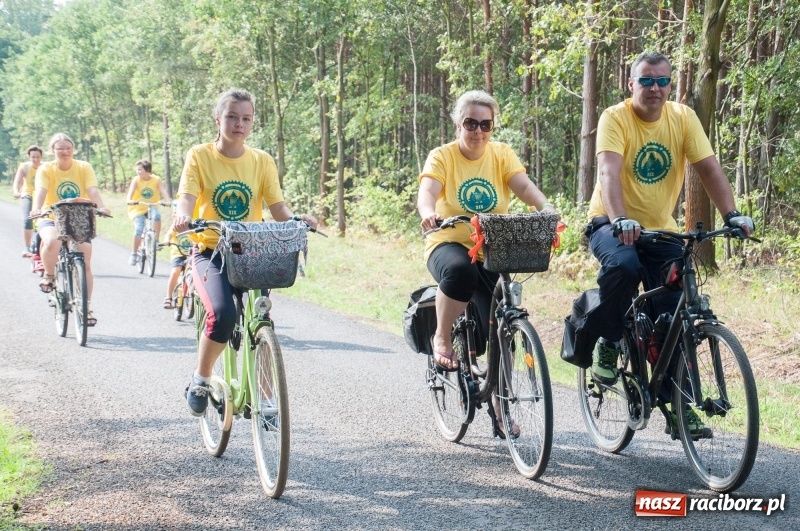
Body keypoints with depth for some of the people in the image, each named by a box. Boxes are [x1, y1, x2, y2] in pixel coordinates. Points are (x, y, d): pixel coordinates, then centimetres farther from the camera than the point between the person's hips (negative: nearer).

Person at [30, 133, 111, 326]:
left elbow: (93, 190, -18)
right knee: (52, 241, -35)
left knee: (85, 264, -8)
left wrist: (101, 207, -38)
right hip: (52, 218, -1)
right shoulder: (46, 169, -7)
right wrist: (36, 209, -44)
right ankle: (49, 276, -7)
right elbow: (41, 191, -24)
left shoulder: (84, 167, -5)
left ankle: (87, 307, 3)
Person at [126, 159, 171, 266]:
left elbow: (163, 191, -17)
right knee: (138, 230, -18)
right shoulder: (136, 180, -8)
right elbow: (131, 191, -22)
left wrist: (168, 201, -37)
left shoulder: (156, 180, -6)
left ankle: (156, 241, -19)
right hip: (138, 208, 0)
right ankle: (134, 254, 2)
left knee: (157, 215, -34)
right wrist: (129, 201, -43)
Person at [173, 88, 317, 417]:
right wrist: (184, 217, -38)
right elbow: (187, 197, -15)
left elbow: (278, 207, -1)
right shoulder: (200, 156, -2)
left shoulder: (262, 161, 5)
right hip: (210, 251, -3)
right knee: (223, 313, -28)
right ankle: (201, 379, -3)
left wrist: (296, 220, -23)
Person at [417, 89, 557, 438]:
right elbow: (427, 191, -21)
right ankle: (442, 339, -15)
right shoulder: (443, 156, -4)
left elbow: (524, 186, -13)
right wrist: (428, 213, -44)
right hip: (449, 244, -3)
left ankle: (500, 409, 14)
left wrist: (545, 207, -34)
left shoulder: (501, 154, 3)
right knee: (460, 270, -40)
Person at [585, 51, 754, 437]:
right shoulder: (615, 118, -14)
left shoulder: (683, 118, -3)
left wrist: (731, 214, -25)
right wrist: (620, 220, -46)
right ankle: (607, 343, -10)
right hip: (613, 226, -4)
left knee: (675, 316, -5)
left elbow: (709, 168, -9)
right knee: (624, 265, -37)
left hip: (661, 230, 4)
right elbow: (608, 172, -29)